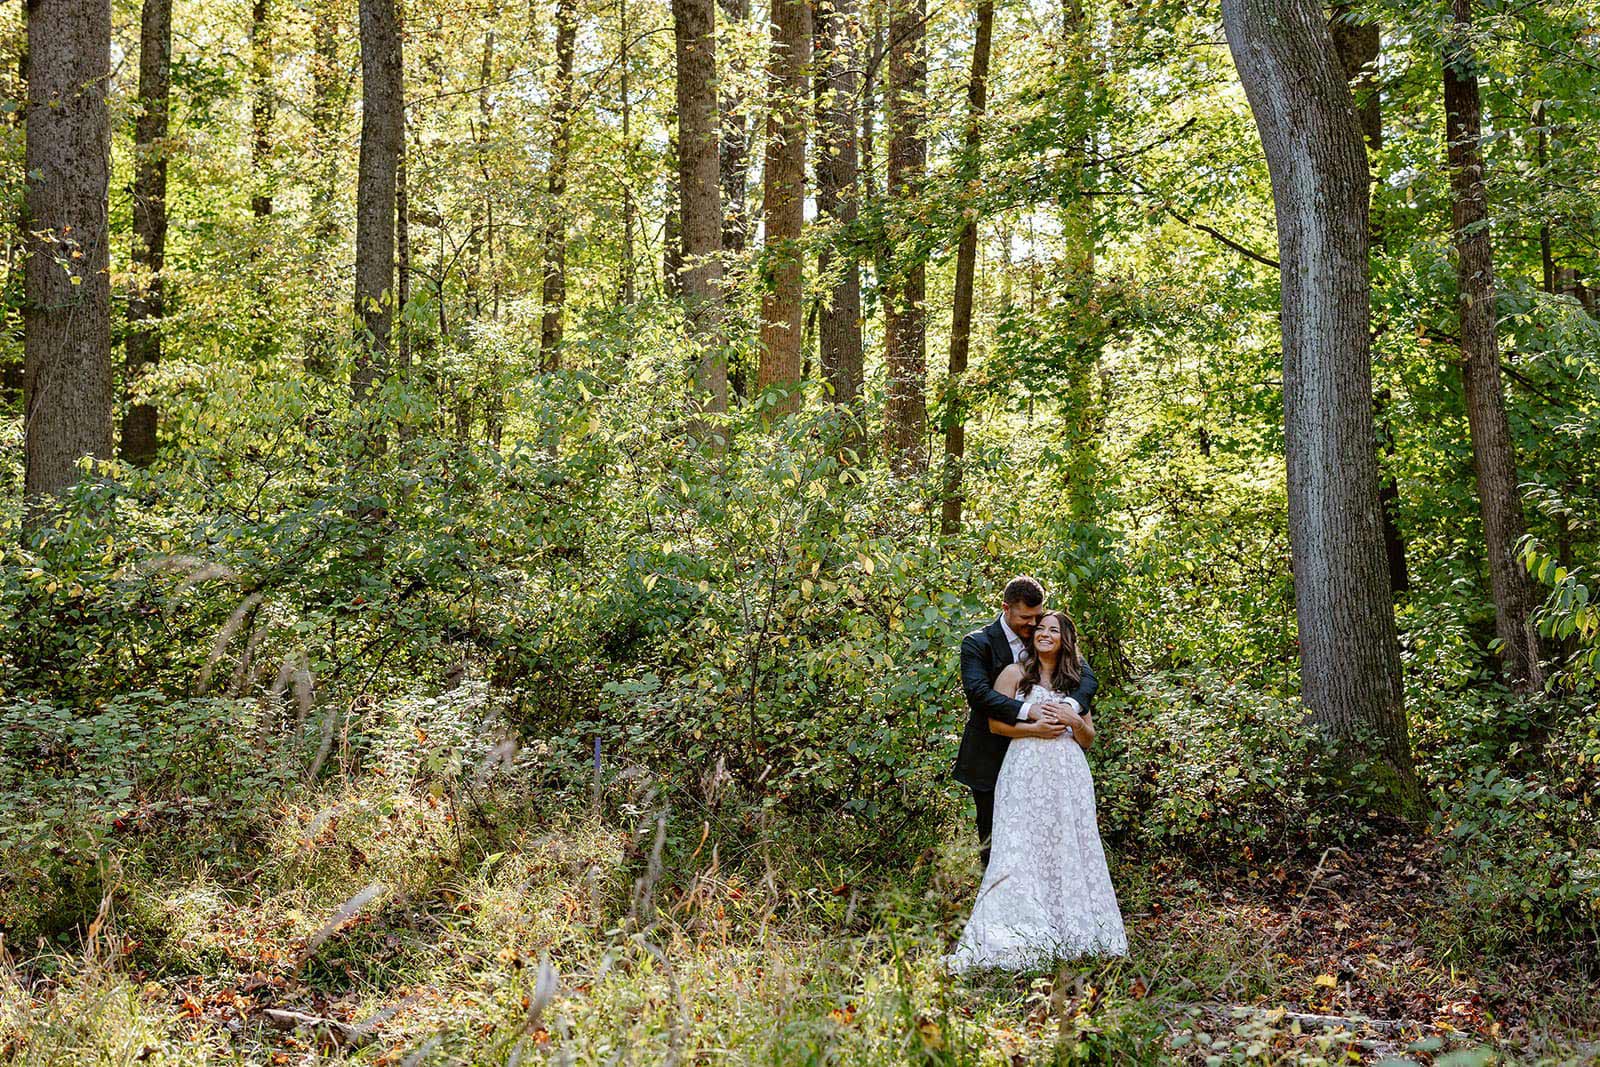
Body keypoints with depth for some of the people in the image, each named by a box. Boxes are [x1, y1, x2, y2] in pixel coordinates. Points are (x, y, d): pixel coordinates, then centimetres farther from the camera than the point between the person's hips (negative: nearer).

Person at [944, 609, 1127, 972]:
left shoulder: (1076, 681, 19)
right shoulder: (1015, 674, 8)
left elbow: (1088, 740, 18)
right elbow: (995, 722, -1)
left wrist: (1073, 721, -3)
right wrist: (1035, 729, -12)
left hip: (1069, 775, 4)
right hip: (1026, 771, -4)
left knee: (1070, 848, -2)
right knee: (1023, 849, -11)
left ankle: (1072, 929, 1)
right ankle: (1022, 932, -14)